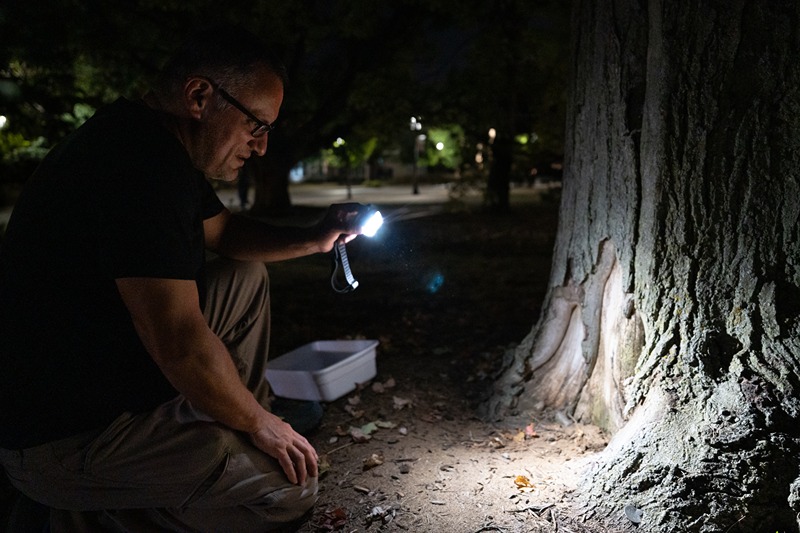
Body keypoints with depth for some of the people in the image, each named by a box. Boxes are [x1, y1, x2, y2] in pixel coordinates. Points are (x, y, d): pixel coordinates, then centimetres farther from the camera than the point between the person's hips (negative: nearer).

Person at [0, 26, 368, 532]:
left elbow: (223, 230, 21)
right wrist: (259, 422, -13)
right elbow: (180, 344, -30)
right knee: (292, 482, -12)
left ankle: (227, 431, 18)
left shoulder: (149, 140, 5)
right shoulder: (143, 163, -27)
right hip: (66, 437, -10)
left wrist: (314, 240, 5)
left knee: (245, 278, 15)